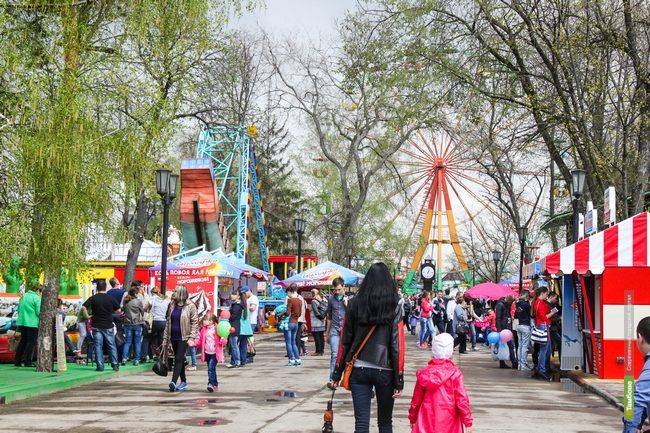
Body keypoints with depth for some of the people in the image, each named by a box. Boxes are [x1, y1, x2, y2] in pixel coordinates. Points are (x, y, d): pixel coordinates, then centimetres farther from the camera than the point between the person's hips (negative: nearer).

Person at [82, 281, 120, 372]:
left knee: (98, 346, 4)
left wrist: (86, 316, -1)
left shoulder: (93, 298, -3)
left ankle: (100, 366, 1)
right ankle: (115, 365, 7)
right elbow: (118, 309, 2)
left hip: (96, 326, 0)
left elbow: (84, 307, -14)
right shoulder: (111, 298, -3)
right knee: (111, 346, 7)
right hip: (108, 326, 0)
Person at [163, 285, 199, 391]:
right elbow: (168, 322, 15)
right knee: (179, 359, 13)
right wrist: (165, 337, 12)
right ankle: (183, 381, 23)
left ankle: (173, 381, -19)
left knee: (178, 359, -12)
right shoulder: (172, 305, 10)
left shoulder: (190, 306, -6)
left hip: (183, 337, -6)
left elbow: (195, 323, -7)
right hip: (173, 337, 6)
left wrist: (191, 338, -14)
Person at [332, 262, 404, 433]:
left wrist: (337, 373, 11)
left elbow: (345, 341, 3)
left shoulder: (355, 304, 0)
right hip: (385, 371, -1)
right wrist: (399, 380, -4)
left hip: (359, 370, 1)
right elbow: (397, 344, -8)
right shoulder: (394, 306, -5)